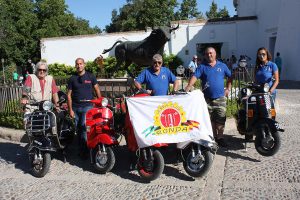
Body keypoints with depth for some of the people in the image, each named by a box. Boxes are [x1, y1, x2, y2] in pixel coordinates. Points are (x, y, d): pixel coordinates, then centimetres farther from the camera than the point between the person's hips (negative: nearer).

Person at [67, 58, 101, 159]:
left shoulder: (91, 76, 6)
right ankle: (81, 150, 20)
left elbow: (97, 89, 10)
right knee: (79, 130, 8)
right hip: (76, 107, 3)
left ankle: (84, 152, -6)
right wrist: (70, 109, 1)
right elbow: (69, 94, 8)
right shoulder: (72, 78, 8)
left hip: (88, 106, -2)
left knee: (84, 128, -13)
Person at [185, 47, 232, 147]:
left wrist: (228, 89, 9)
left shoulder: (222, 66, 9)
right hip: (207, 98, 0)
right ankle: (212, 138, 21)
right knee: (210, 120, 8)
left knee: (221, 120, 1)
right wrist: (188, 87, -28)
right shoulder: (202, 66, 3)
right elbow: (195, 76, -12)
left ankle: (220, 138, 13)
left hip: (220, 98, 1)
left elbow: (230, 77, 18)